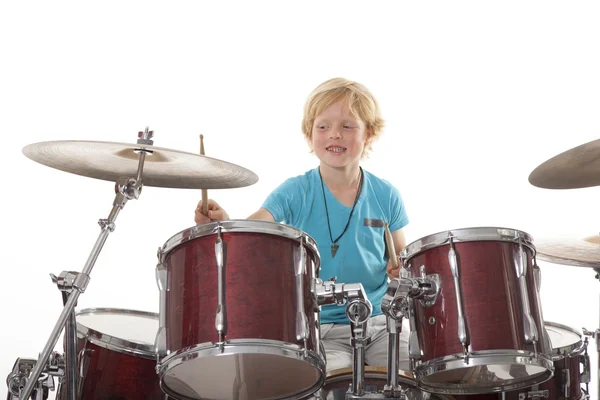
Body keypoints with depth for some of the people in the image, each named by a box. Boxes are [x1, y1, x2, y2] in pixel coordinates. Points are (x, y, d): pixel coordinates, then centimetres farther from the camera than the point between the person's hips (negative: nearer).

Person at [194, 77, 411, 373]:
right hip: (319, 327, -3)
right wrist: (223, 223, -43)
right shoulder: (296, 193, -6)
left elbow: (400, 256, 14)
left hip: (378, 320, 3)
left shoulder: (385, 196, 2)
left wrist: (400, 268, -9)